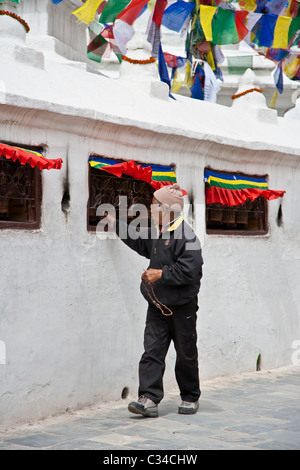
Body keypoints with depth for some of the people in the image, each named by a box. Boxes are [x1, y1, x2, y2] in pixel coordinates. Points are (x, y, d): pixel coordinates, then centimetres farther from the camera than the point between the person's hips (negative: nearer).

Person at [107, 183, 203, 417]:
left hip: (182, 307, -7)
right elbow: (139, 242, 31)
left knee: (186, 355, 6)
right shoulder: (158, 233, 11)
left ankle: (190, 398, 22)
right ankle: (149, 400, -5)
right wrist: (115, 223, 31)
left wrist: (161, 274, -20)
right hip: (158, 305, 7)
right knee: (152, 352, -3)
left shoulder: (187, 236, -16)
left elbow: (188, 271, -23)